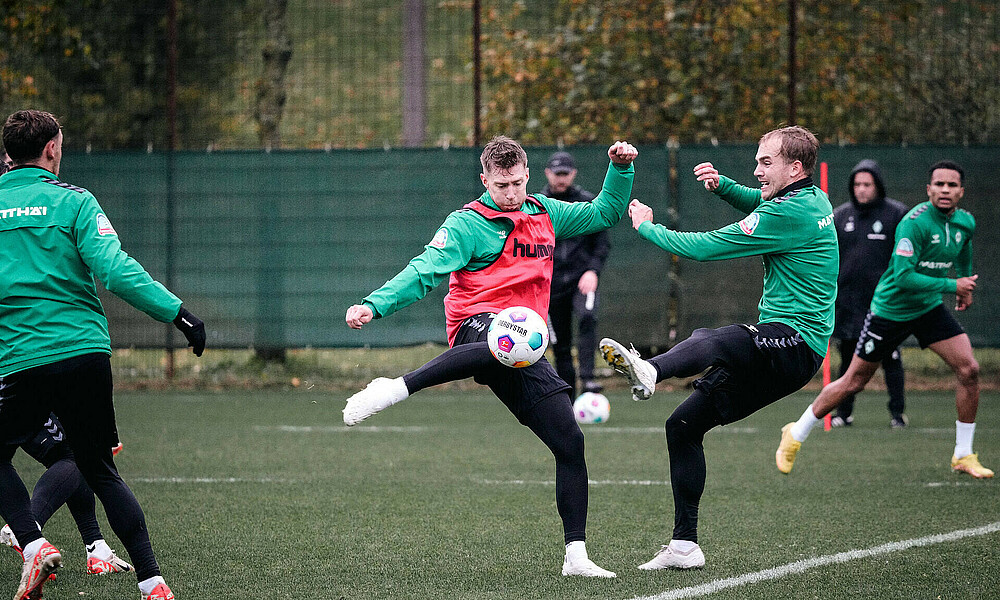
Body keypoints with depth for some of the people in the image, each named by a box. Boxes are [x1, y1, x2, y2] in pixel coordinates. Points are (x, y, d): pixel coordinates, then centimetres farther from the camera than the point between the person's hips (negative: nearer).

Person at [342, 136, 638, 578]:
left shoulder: (545, 213, 20)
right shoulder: (468, 224, -1)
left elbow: (606, 212, 31)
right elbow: (424, 271, -10)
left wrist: (621, 168, 14)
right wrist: (374, 305, -24)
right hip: (479, 323, -7)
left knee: (569, 442, 0)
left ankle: (576, 555, 3)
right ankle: (396, 388, -49)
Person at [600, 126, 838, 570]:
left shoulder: (791, 213, -15)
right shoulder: (814, 200, 14)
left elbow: (702, 248, -13)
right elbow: (760, 206, 39)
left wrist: (647, 227, 2)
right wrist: (722, 184, 19)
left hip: (796, 343, -10)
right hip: (779, 353, 10)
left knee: (708, 340, -39)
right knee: (684, 424, 9)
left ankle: (650, 371, -71)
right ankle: (684, 545, 10)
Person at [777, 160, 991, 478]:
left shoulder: (965, 223, -3)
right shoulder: (915, 222, -27)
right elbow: (903, 277, -32)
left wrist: (966, 286, 26)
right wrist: (952, 285, -29)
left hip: (930, 308, 6)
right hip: (891, 307, -6)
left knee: (969, 370, -9)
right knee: (854, 381, 3)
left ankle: (963, 455, 3)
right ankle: (795, 435, 22)